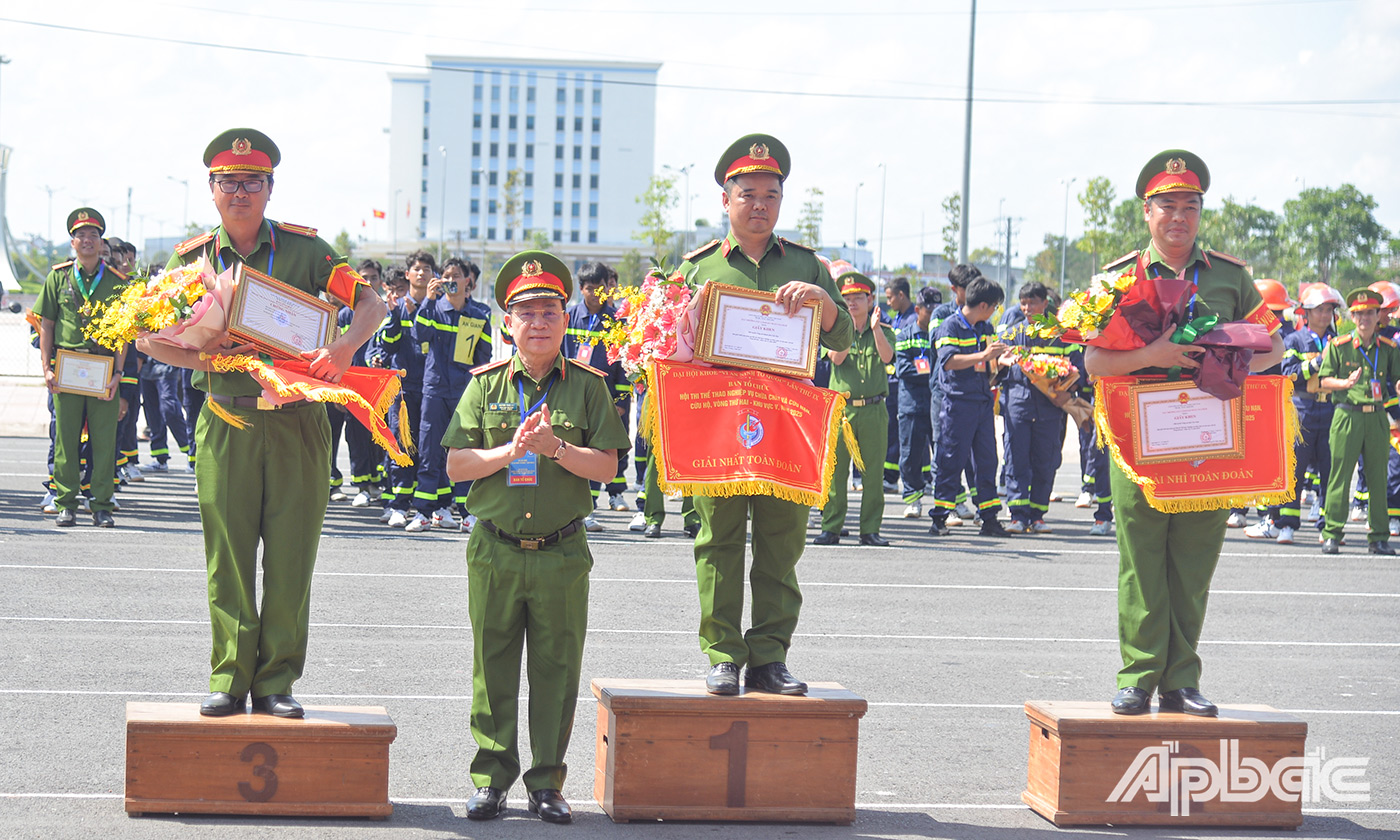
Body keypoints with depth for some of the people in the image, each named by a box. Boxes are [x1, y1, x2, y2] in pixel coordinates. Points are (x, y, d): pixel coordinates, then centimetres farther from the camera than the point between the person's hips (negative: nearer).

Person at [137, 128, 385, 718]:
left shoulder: (303, 248, 3)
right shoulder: (192, 258, 5)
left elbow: (370, 303, 3)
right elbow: (147, 337, 5)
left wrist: (343, 349, -16)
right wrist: (206, 360, -11)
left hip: (298, 422, 0)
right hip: (227, 421, 1)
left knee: (291, 556, 1)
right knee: (228, 556, 2)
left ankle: (277, 680, 9)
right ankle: (230, 676, 10)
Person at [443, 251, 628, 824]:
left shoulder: (588, 386, 3)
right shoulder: (486, 384, 5)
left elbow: (607, 466, -4)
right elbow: (455, 464, 0)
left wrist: (555, 448, -18)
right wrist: (511, 451, -14)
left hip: (562, 554, -1)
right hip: (495, 553, 1)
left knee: (556, 669, 4)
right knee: (493, 669, 6)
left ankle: (546, 783, 14)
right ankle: (491, 778, 15)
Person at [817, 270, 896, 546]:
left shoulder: (883, 332, 11)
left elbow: (887, 356, -9)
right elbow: (837, 358, -8)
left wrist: (875, 328, -21)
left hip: (873, 409, 0)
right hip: (841, 408, 0)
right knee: (835, 469, -4)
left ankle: (870, 529, 7)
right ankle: (831, 526, 2)